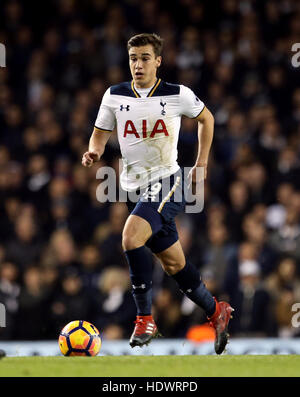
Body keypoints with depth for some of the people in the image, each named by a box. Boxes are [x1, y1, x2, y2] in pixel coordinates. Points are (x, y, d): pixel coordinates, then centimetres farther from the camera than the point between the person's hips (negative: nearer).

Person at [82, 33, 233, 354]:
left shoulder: (178, 95, -5)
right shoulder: (115, 96, 2)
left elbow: (205, 118, 13)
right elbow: (100, 133, 10)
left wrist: (201, 164, 11)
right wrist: (94, 152, -13)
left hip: (166, 182, -5)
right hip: (134, 186, 5)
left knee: (131, 238, -28)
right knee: (172, 263, 12)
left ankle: (145, 318, -19)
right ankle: (215, 311, 32)